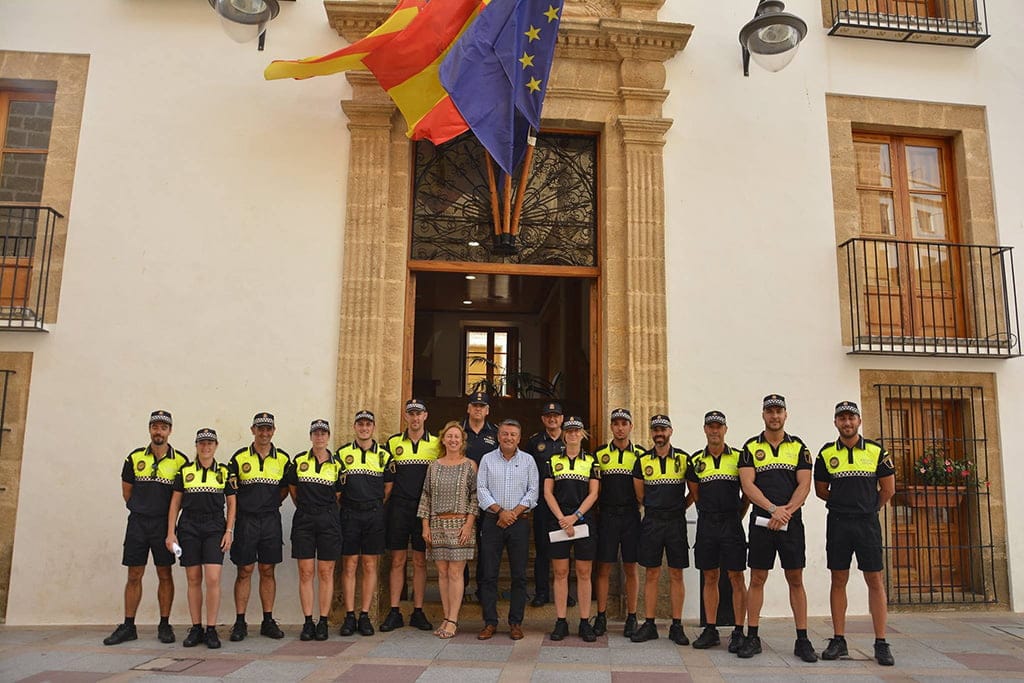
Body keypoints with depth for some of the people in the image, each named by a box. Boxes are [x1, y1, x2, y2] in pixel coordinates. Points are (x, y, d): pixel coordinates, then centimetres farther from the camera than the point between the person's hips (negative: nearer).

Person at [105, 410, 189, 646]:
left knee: (165, 575, 3)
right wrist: (140, 509, 11)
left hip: (163, 523, -2)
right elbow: (126, 490, 15)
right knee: (134, 576, 7)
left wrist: (170, 516, 5)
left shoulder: (180, 461, -2)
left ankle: (164, 625, 12)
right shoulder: (135, 458, 5)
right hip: (137, 522, 2)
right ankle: (128, 626, 16)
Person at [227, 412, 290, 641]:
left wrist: (270, 503, 5)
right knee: (244, 571, 2)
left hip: (271, 520, 2)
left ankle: (268, 621, 14)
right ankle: (240, 623, 10)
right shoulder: (239, 457, 1)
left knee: (268, 571, 7)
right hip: (246, 519, -1)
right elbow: (230, 489, 5)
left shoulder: (283, 459, 6)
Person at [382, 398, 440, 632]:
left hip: (424, 508, 0)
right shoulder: (393, 442, 7)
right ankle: (394, 613, 10)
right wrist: (389, 498, 1)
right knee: (397, 561, 3)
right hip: (398, 507, 0)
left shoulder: (436, 444, 6)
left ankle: (418, 612, 14)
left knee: (420, 561, 6)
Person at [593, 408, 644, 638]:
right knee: (603, 568, 3)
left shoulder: (641, 454, 6)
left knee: (630, 569, 6)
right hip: (607, 515, 0)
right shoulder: (599, 454, 6)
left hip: (631, 516, 0)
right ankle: (601, 617, 12)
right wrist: (597, 509, 0)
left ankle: (631, 618, 16)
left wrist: (637, 506, 1)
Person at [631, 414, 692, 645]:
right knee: (651, 575, 5)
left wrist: (679, 508, 6)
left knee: (676, 575, 5)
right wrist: (655, 508, 11)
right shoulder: (643, 460, 4)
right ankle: (649, 625, 13)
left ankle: (677, 626, 13)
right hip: (651, 522, 1)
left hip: (676, 522, -1)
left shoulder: (683, 458, 1)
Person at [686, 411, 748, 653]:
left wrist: (737, 515, 6)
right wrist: (710, 512, 12)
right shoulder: (696, 460, 7)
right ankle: (711, 630, 16)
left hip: (732, 524, -2)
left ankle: (738, 632, 8)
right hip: (706, 524, 2)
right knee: (710, 578, 8)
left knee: (736, 578, 0)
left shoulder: (739, 457, 1)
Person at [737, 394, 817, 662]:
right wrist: (773, 509, -17)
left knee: (796, 580, 5)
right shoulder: (751, 447, 5)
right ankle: (752, 637, 11)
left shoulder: (798, 446, 8)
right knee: (757, 579, 4)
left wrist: (787, 510, -15)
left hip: (791, 520, 1)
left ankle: (802, 640, 13)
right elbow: (747, 484, -4)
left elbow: (804, 484, 0)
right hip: (761, 520, 0)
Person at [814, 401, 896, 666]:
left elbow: (888, 488, 8)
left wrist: (870, 507, 12)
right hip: (837, 523, 1)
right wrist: (843, 503, 8)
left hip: (867, 522, 0)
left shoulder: (876, 451, 2)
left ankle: (881, 643, 8)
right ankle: (839, 640, 12)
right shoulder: (826, 453, 3)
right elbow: (821, 490, 11)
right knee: (838, 581, 5)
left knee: (875, 581, 0)